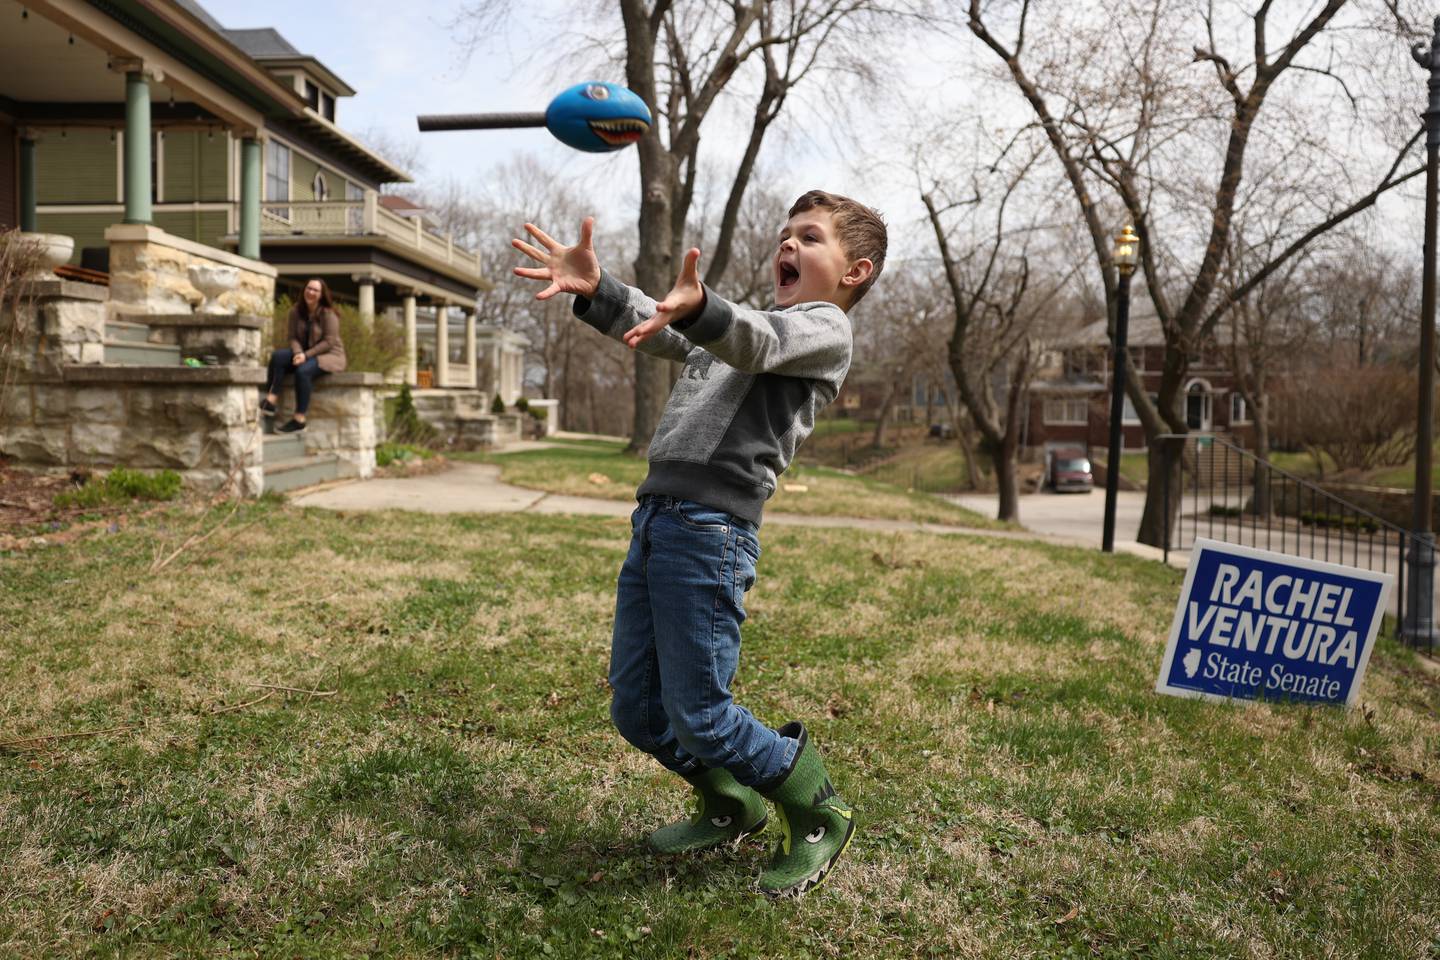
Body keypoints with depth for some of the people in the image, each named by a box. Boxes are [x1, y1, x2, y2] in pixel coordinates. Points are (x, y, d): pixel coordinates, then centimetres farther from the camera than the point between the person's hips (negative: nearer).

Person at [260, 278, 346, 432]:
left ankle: (300, 419, -27)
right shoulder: (296, 311, 2)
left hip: (330, 355, -6)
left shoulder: (328, 314, -13)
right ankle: (270, 400, -27)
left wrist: (307, 355, -23)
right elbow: (293, 337, -1)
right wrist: (298, 353, -21)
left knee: (303, 370, -33)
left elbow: (329, 342, -17)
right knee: (278, 356, -19)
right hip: (305, 354, 6)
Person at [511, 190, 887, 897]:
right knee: (636, 711, 12)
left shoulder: (825, 329, 2)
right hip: (653, 520, 8)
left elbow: (758, 343, -20)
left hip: (711, 529, -8)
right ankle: (733, 807, 35)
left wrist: (694, 307, -41)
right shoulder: (737, 323, 28)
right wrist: (594, 290, -1)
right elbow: (659, 334, 17)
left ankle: (819, 817, 18)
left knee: (698, 716, -6)